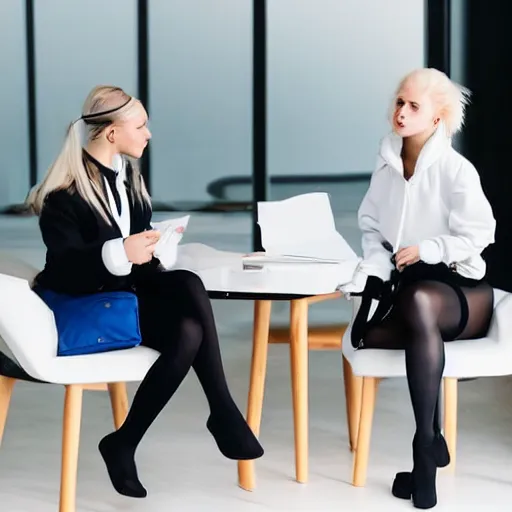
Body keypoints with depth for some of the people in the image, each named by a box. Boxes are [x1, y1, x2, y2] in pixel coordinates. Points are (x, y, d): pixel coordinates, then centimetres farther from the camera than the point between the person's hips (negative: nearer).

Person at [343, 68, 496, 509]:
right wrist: (371, 269, -9)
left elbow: (479, 235, -12)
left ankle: (423, 442, -35)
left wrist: (427, 249, -21)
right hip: (406, 283, 5)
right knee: (365, 334, -27)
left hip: (460, 287, -5)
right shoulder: (387, 163, 7)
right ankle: (432, 439, -16)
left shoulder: (455, 170, -9)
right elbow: (372, 229, 9)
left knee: (419, 301, -41)